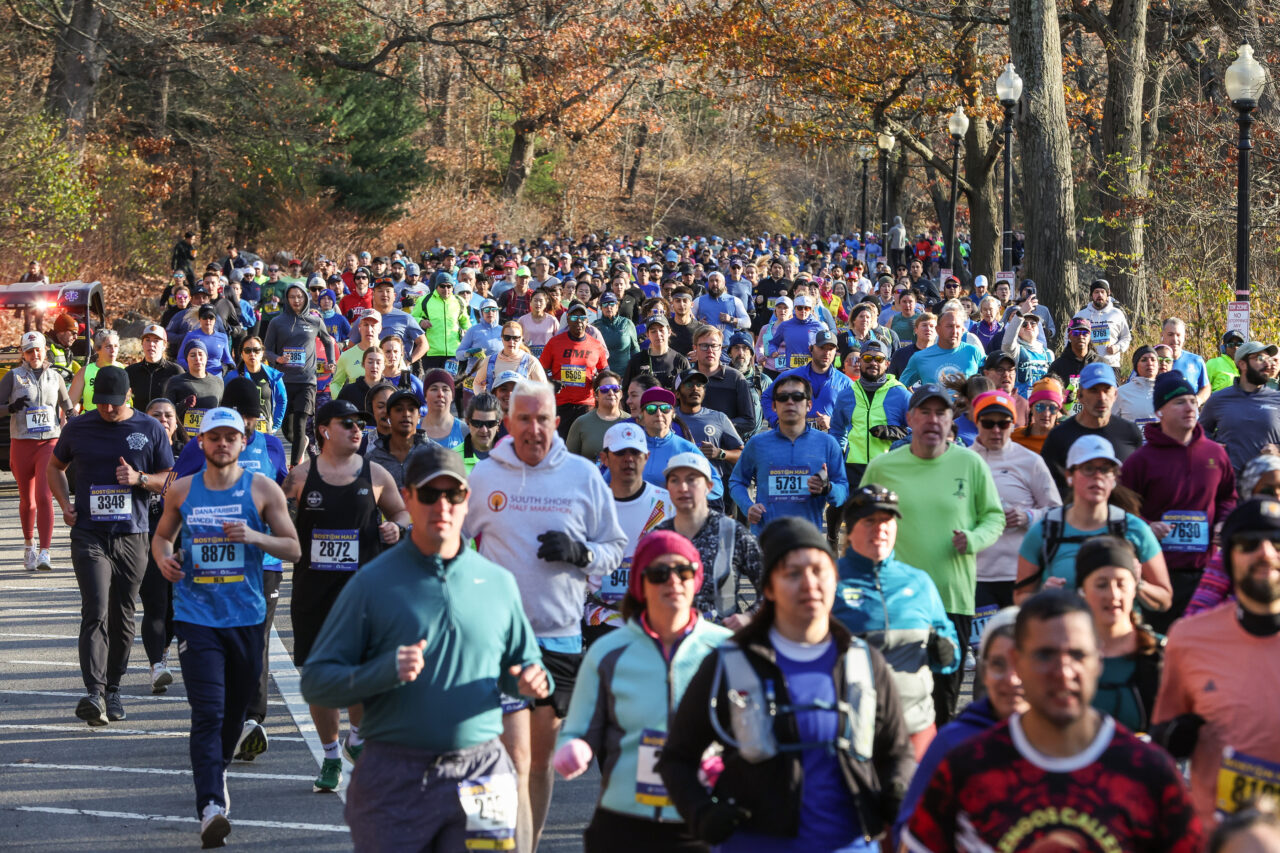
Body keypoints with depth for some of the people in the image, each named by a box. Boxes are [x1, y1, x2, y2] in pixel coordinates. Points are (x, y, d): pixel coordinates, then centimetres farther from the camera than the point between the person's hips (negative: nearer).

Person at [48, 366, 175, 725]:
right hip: (89, 535, -1)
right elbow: (55, 466, 21)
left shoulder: (150, 430, 3)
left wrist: (139, 478, -12)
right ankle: (94, 693, -21)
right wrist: (65, 504, 5)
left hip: (132, 536, 1)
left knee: (123, 616, 8)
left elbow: (171, 480, 7)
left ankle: (113, 690, 20)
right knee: (96, 611, -15)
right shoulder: (77, 428, 5)